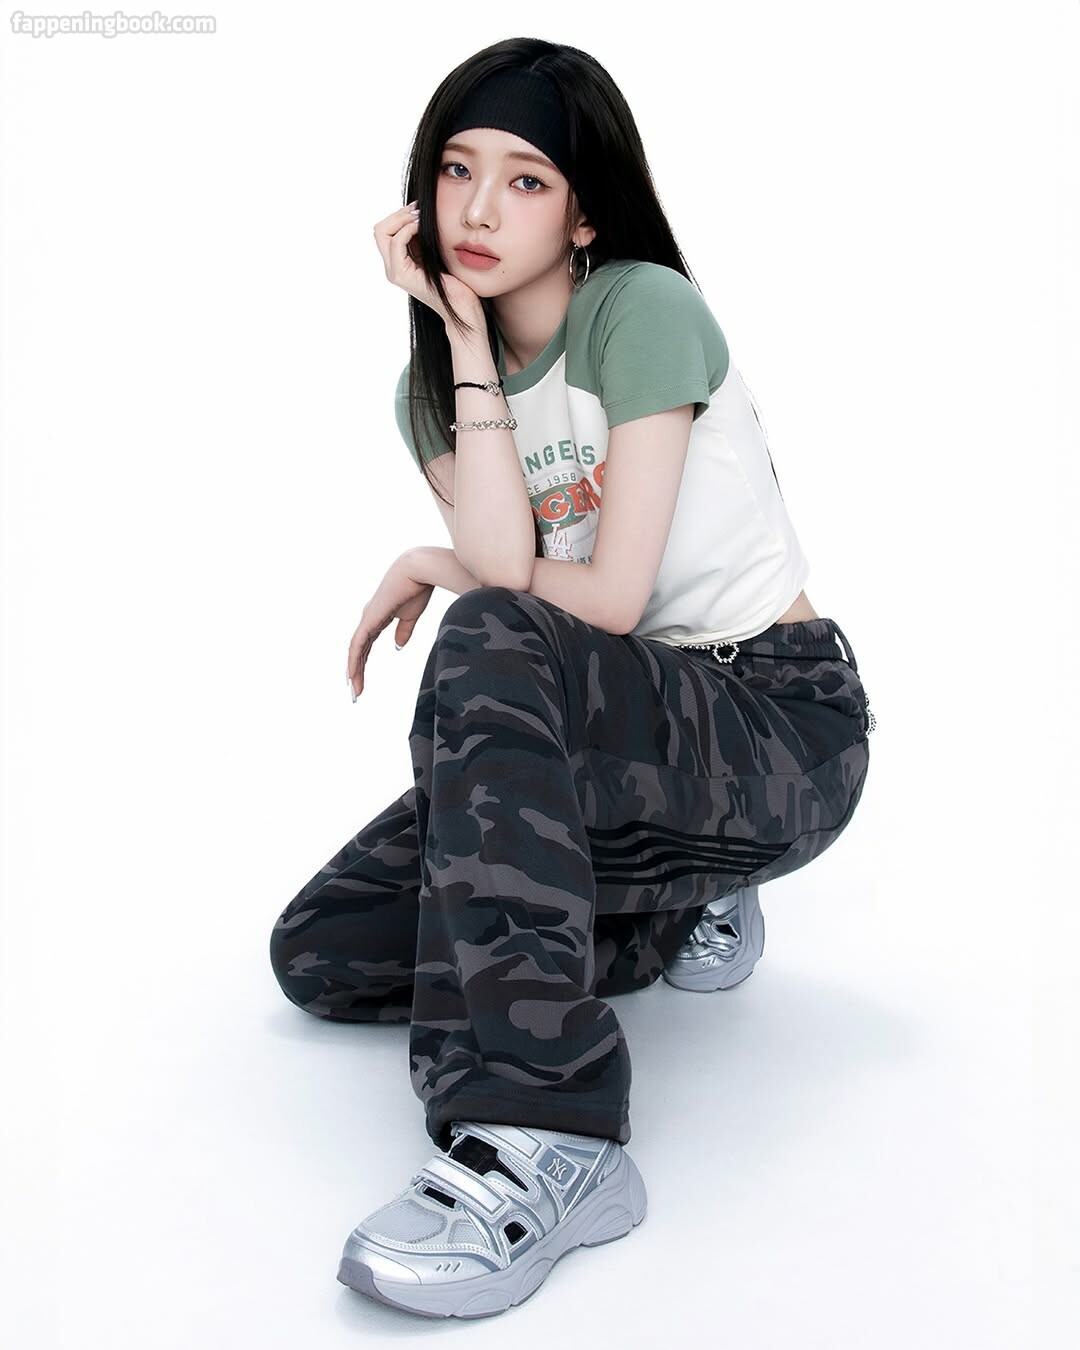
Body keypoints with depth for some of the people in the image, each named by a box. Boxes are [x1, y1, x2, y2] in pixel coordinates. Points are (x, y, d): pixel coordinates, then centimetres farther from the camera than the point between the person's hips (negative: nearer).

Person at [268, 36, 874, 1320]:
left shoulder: (643, 311, -12)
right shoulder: (431, 389, 6)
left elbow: (608, 600, -18)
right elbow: (511, 568, -14)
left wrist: (432, 568, -3)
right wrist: (470, 347, -14)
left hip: (783, 729, -7)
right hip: (613, 745, 7)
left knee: (488, 647, -36)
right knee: (318, 957, -2)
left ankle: (540, 1137, -40)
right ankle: (667, 905, 14)